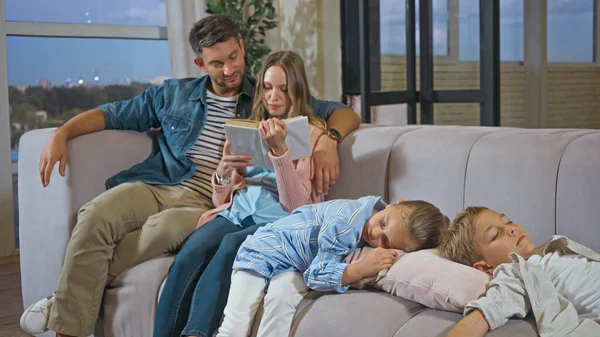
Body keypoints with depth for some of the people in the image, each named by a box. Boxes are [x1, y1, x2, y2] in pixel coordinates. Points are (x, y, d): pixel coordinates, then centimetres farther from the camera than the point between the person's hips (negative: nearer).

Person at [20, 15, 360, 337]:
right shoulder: (175, 94, 20)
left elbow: (345, 113, 9)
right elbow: (115, 113, 22)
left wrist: (328, 139, -14)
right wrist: (61, 134, 7)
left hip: (206, 204, -3)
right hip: (154, 187, 3)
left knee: (166, 226, -37)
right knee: (95, 215, -28)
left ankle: (74, 295, -20)